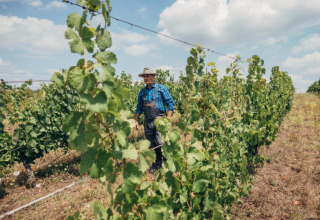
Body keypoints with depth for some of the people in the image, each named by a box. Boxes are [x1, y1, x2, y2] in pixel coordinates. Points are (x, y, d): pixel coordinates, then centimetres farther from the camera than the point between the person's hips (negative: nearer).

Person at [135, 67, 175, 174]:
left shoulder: (161, 88, 0)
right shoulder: (142, 91, 14)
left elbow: (170, 103, -1)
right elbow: (139, 107, 20)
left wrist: (168, 118, -9)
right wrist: (136, 120, 12)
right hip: (148, 121, 5)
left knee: (160, 142, -10)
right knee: (152, 143, 10)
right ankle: (158, 162, 26)